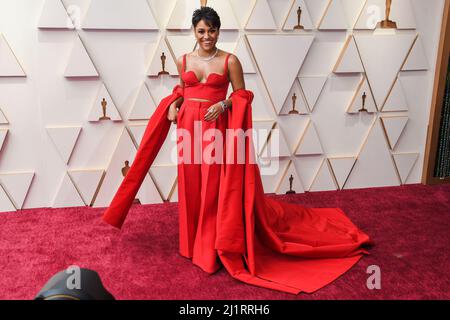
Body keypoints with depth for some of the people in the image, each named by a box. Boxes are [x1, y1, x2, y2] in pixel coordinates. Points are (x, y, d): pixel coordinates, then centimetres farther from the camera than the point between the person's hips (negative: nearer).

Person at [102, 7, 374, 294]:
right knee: (192, 188, 10)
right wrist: (174, 104, 2)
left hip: (217, 130, -4)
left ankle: (216, 247, 14)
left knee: (217, 189, 0)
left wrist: (223, 104, -17)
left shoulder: (230, 60, -3)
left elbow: (242, 95, 0)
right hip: (188, 128, 4)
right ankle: (196, 243, 27)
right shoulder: (183, 60, 9)